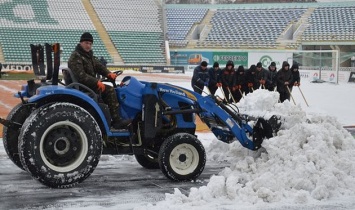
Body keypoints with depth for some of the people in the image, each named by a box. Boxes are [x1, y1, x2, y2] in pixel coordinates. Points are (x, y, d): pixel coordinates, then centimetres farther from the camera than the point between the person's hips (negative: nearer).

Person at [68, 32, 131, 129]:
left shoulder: (88, 55, 18)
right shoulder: (75, 57, -13)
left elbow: (98, 66, 12)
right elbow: (81, 76, -25)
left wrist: (108, 73, -8)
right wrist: (96, 82, -30)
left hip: (90, 84, 10)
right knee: (110, 91, -20)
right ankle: (116, 120, -22)